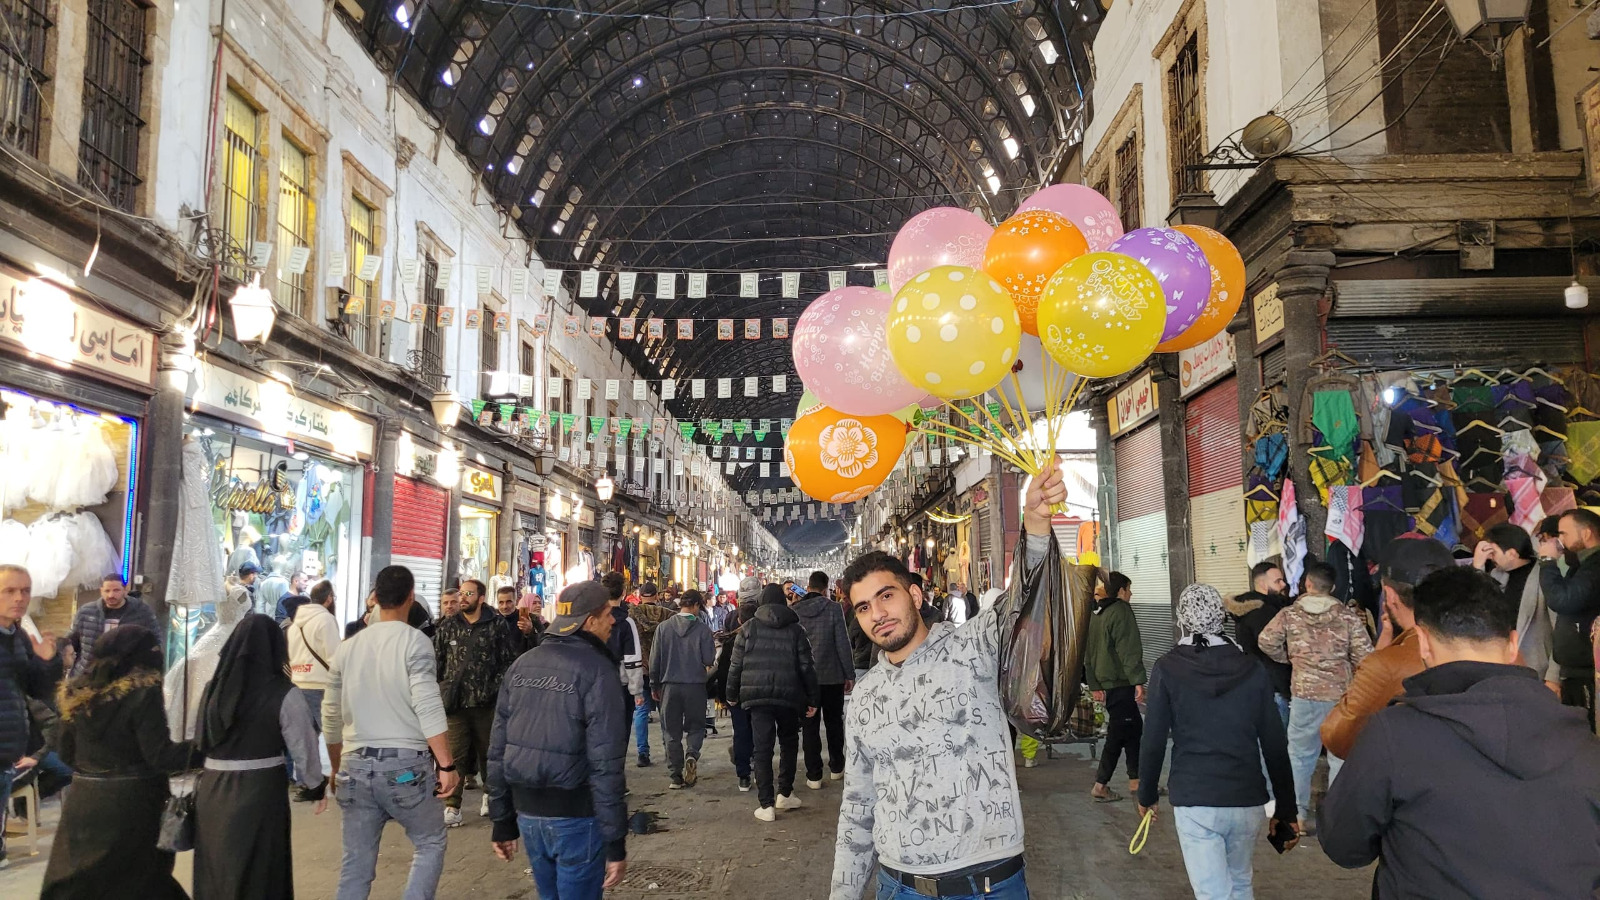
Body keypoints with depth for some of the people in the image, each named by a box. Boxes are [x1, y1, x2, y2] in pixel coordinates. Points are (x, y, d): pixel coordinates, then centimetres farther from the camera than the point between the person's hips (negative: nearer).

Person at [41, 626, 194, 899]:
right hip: (131, 803, -5)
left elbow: (65, 750, 12)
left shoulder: (78, 691, 4)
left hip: (83, 799, 6)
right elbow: (159, 755, -18)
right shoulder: (144, 693, -16)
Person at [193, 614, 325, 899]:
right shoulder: (284, 694, -11)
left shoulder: (213, 688, 1)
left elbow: (202, 741, 6)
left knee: (214, 871, 18)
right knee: (258, 873, 10)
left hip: (212, 789, 4)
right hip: (260, 790, -4)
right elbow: (303, 746, -5)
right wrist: (316, 786, 9)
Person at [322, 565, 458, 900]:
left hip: (356, 765, 5)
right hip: (405, 764, -5)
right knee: (430, 843, 14)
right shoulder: (414, 641, -7)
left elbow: (331, 717, 15)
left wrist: (336, 769, 27)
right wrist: (446, 765, -14)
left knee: (356, 862, 12)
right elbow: (428, 707, -16)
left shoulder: (348, 647, 9)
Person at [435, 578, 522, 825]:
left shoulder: (499, 625, -3)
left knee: (488, 751, 13)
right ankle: (452, 807, 3)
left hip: (486, 703, -1)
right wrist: (440, 690, 3)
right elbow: (436, 660, 9)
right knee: (454, 754, -3)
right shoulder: (448, 626, 6)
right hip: (455, 703, 1)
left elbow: (510, 660, -3)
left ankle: (490, 794, 32)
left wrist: (496, 688, -9)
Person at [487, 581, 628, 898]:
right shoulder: (596, 669, -14)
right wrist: (616, 841, -14)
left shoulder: (521, 665, 6)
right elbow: (605, 764, -18)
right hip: (576, 815, -6)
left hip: (528, 812, 6)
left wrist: (503, 822, 14)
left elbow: (498, 750, 6)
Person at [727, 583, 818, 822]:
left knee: (762, 748, 1)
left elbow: (736, 664, 3)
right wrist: (813, 698, 8)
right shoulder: (795, 629, 4)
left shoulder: (749, 627, 2)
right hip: (788, 695, 1)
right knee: (788, 743, 19)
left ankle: (767, 804, -2)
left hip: (757, 695, -1)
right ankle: (785, 793, 20)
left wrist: (732, 694, 13)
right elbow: (806, 666, 3)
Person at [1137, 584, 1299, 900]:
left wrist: (1146, 794, 10)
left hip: (1194, 801, -3)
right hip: (1247, 800, 3)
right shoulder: (1253, 669, 1)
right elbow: (1275, 746, 3)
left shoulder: (1167, 669, -6)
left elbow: (1154, 741, -4)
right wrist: (1286, 809, 11)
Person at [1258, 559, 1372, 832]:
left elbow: (1267, 642, -5)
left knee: (1300, 755, 14)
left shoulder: (1290, 614, -1)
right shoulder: (1348, 616, -5)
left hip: (1304, 694, 1)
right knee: (1340, 756, 10)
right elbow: (1364, 656, -8)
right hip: (1340, 695, -1)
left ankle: (1298, 815, 20)